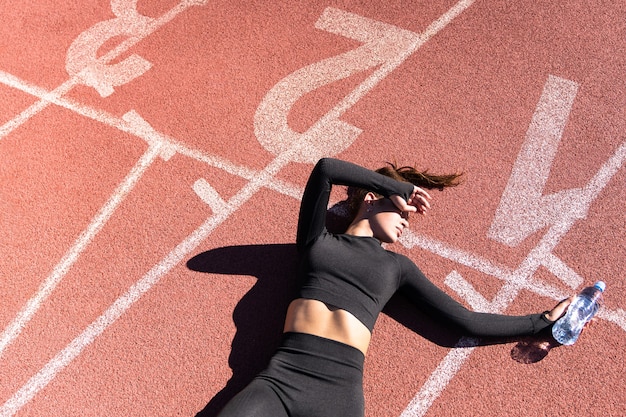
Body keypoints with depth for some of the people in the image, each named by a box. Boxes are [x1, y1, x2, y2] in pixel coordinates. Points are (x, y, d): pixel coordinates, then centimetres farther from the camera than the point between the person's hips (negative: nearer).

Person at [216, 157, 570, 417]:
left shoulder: (397, 266, 19)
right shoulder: (317, 239, 15)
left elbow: (469, 321, 19)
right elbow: (325, 169, 1)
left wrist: (542, 322, 19)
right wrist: (400, 187, 11)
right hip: (282, 377, -1)